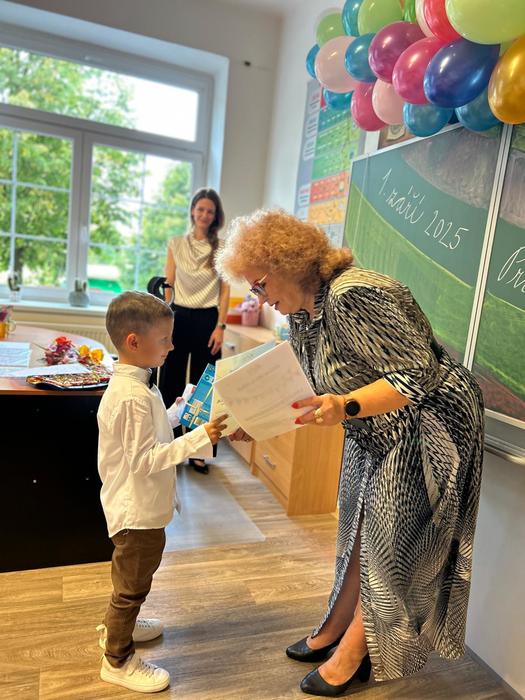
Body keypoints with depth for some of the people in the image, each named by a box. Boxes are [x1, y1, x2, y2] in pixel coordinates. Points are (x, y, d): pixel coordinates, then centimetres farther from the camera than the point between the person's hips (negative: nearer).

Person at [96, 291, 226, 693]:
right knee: (133, 582, 11)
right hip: (138, 509, -10)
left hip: (136, 505, 10)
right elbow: (144, 460, -30)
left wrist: (178, 413, 5)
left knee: (131, 576, 30)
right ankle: (118, 660, 32)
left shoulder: (130, 383, 2)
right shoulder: (134, 396, -30)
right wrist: (198, 438, -31)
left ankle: (117, 626, 52)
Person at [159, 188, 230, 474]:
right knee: (171, 381, 7)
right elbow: (168, 285, 6)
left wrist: (220, 326, -7)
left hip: (207, 320, -1)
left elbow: (225, 290, 0)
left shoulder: (222, 248, 2)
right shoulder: (176, 244, 7)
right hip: (178, 317, 2)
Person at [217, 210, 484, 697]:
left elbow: (419, 375, -27)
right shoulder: (301, 314, 1)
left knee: (387, 544, 5)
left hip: (426, 425, -8)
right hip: (375, 435, 9)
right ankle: (335, 630, 34)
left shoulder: (352, 297, -28)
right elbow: (316, 392, 7)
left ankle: (354, 650, 24)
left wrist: (346, 407, -39)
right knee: (359, 533, 17)